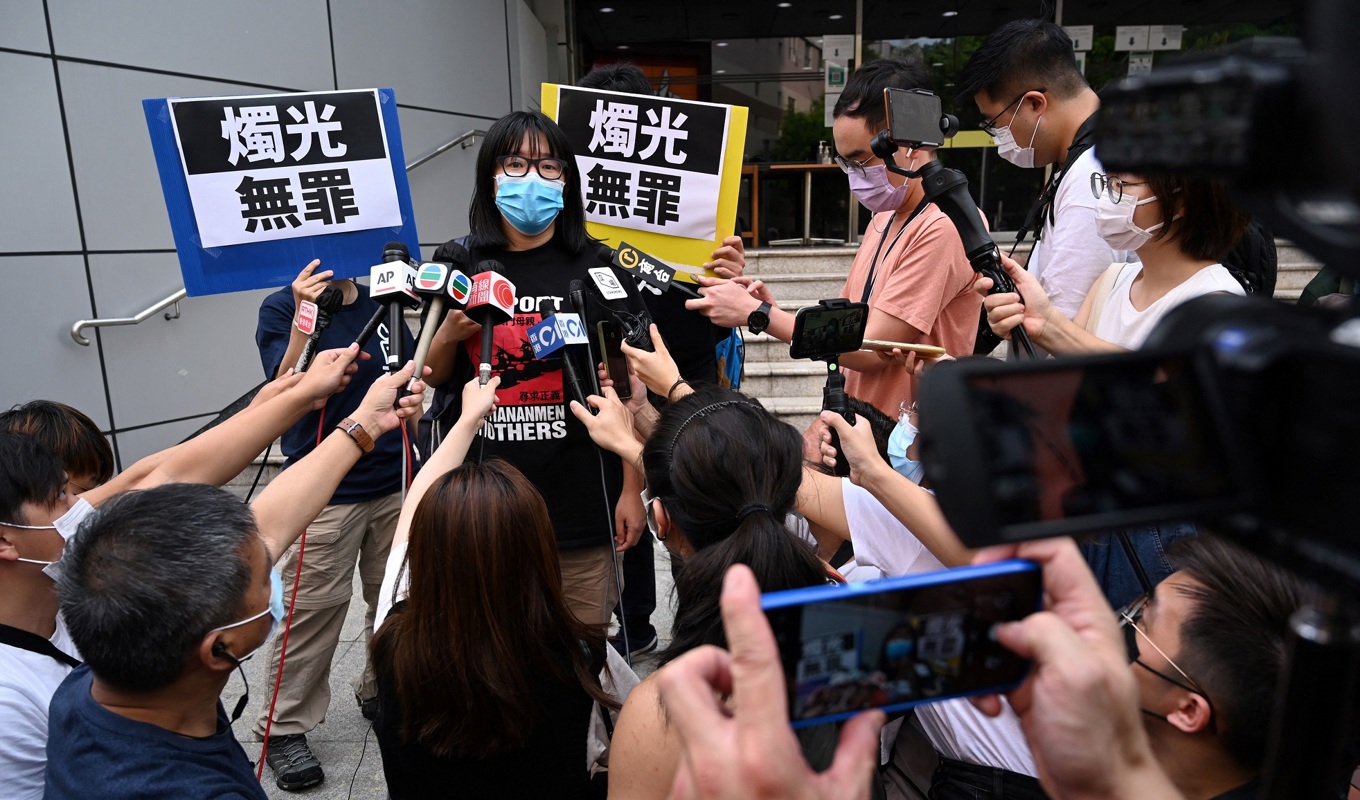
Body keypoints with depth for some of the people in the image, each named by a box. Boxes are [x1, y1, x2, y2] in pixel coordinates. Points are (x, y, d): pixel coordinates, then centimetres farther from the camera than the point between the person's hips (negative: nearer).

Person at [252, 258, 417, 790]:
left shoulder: (382, 305, 6)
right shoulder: (281, 307, -5)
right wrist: (303, 315, -28)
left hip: (394, 483, 5)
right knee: (312, 611, 1)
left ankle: (381, 691, 34)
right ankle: (284, 728, 18)